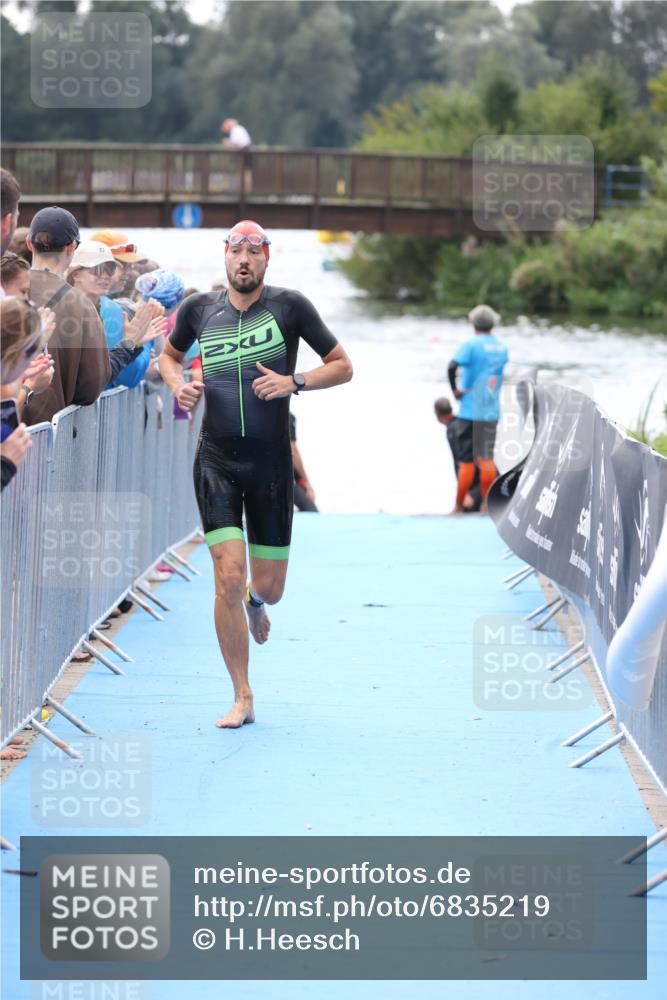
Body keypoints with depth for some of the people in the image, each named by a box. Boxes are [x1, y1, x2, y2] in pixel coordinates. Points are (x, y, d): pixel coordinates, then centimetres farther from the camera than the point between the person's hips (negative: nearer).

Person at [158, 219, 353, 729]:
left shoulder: (290, 305, -4)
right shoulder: (200, 309, 3)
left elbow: (343, 366, 1)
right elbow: (169, 355, 22)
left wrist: (294, 382, -16)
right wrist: (178, 383, 0)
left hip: (271, 462, 0)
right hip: (217, 460, 0)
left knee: (270, 585, 6)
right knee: (229, 577, -12)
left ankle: (255, 601, 47)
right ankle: (242, 699, -1)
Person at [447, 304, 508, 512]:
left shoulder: (471, 345, -10)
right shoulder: (501, 347, 7)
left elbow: (452, 366, -24)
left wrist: (455, 389, -11)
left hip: (470, 411, -4)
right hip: (491, 411, 4)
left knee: (466, 461, 1)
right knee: (486, 459, 7)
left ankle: (459, 505, 5)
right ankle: (486, 504, 6)